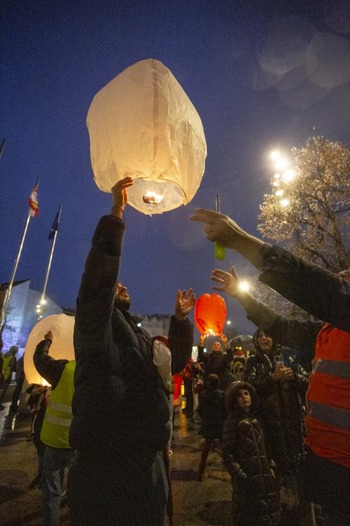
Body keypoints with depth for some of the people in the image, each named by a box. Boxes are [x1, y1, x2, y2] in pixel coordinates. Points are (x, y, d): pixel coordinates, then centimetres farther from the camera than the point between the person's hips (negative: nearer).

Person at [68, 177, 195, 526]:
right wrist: (116, 212, -23)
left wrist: (179, 318, 6)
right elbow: (99, 276, -26)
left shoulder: (138, 336, 15)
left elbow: (175, 363, 18)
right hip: (106, 469, -8)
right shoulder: (94, 327, -9)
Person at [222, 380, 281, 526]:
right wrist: (239, 475, -16)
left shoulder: (256, 419, 8)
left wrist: (271, 467, 5)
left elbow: (265, 447, 15)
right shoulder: (232, 421, -9)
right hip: (246, 476, -5)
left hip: (265, 474, 5)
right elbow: (227, 453, -10)